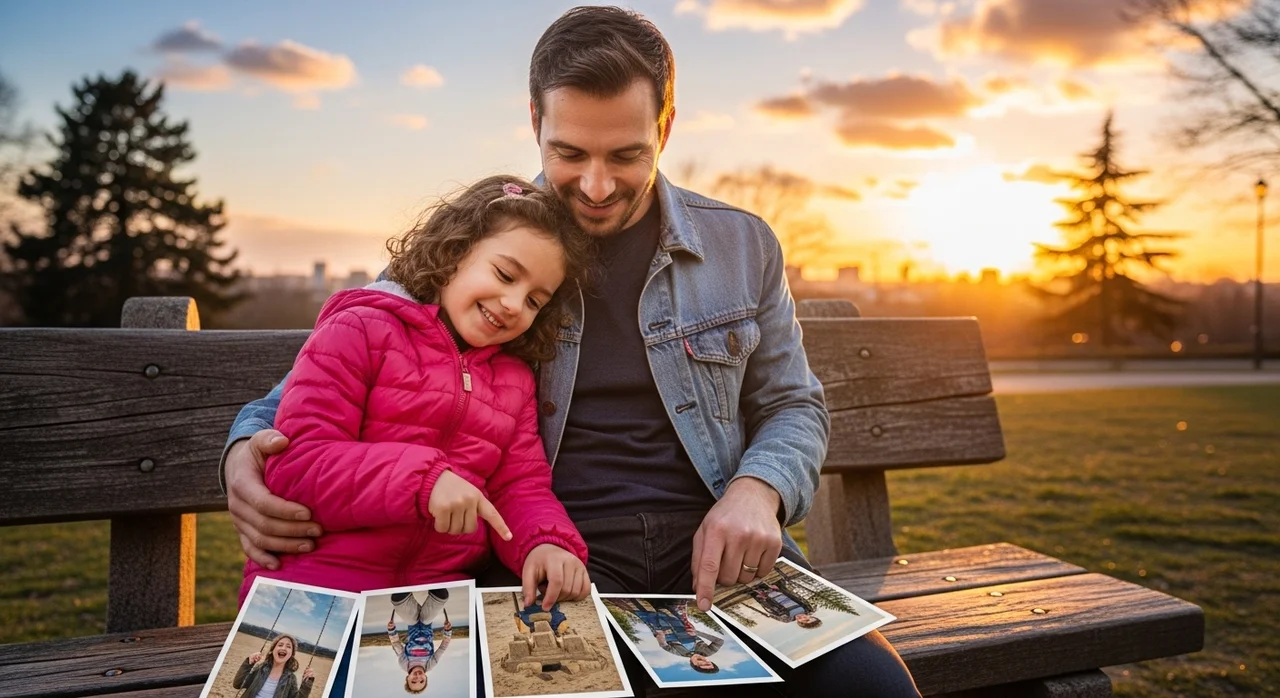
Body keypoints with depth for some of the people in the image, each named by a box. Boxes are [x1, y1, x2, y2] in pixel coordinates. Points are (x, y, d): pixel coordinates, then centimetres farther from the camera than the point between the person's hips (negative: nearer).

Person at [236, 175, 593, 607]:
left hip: (443, 588, 5)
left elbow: (522, 487, 12)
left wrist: (547, 543, -12)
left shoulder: (516, 380, 19)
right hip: (318, 584, -5)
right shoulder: (360, 330, 0)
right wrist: (423, 478, -22)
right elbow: (296, 464, -9)